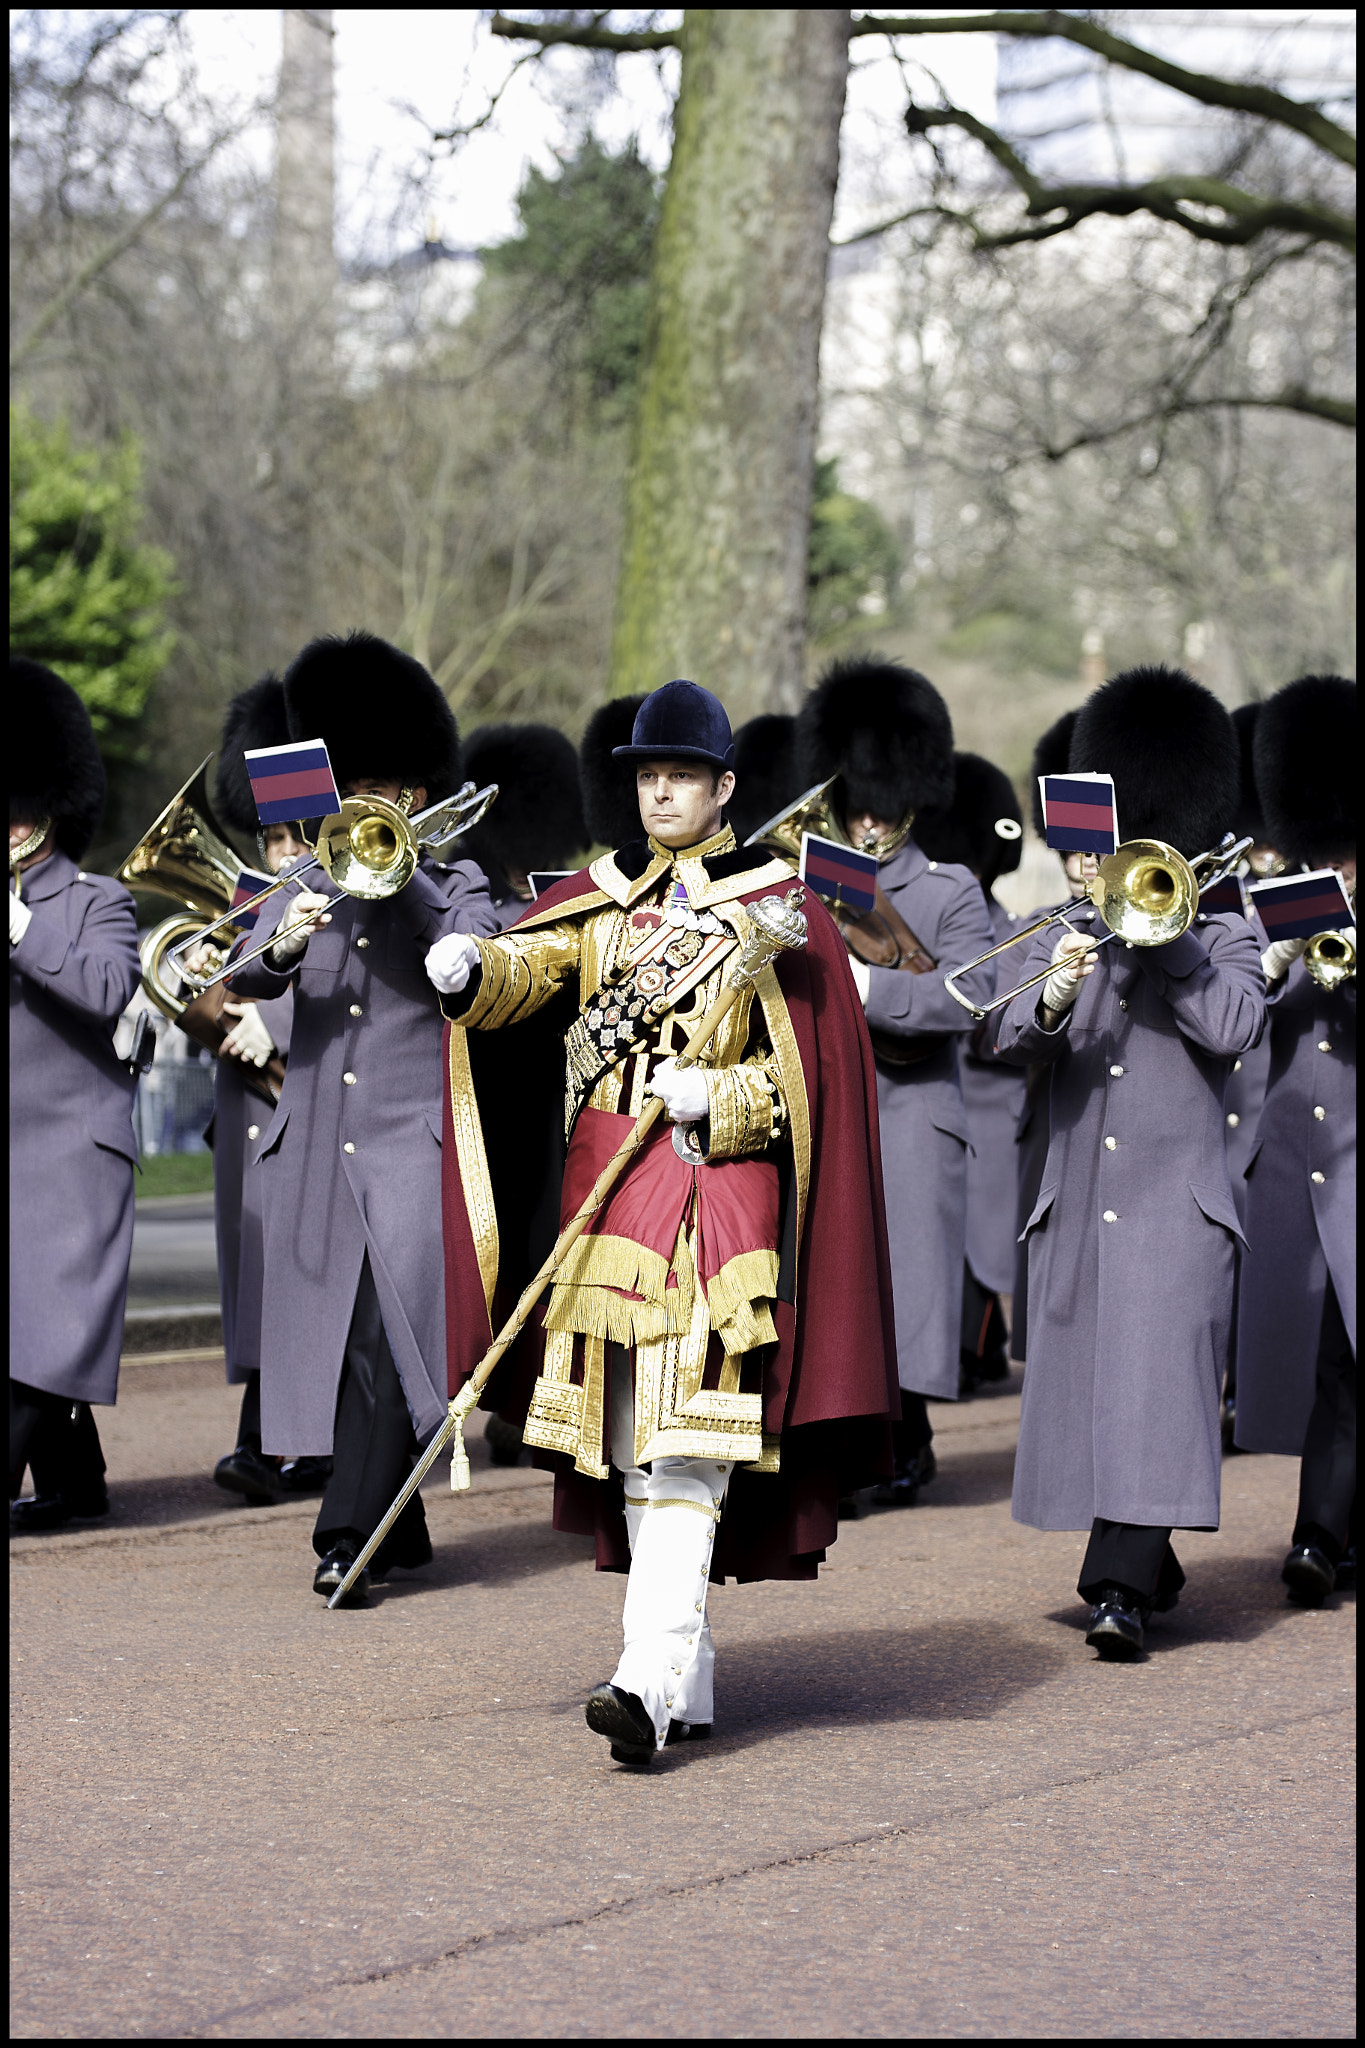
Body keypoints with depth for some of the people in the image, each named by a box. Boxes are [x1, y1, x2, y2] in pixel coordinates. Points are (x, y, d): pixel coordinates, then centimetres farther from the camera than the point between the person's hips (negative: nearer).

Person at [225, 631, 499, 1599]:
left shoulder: (455, 884, 6)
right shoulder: (311, 881, 13)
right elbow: (245, 977, 0)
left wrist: (400, 869, -16)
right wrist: (281, 946, -22)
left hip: (414, 1141, -4)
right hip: (313, 1145, 4)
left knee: (391, 1327, -17)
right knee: (332, 1330, 7)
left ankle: (351, 1536, -19)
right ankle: (397, 1523, 21)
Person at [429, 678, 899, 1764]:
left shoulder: (777, 908, 1)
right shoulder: (602, 897, 13)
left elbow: (813, 1071, -2)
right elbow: (530, 966, -4)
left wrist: (716, 1099, -17)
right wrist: (470, 970, -26)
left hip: (714, 1197, -5)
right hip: (604, 1194, 5)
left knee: (686, 1451, -14)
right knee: (629, 1456, 8)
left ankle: (650, 1680, -23)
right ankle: (692, 1679, 18)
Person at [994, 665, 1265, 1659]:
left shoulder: (1225, 934, 5)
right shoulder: (1070, 931, 11)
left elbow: (1233, 1028, -14)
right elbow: (1014, 1042, -3)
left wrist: (1160, 932, -12)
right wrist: (1052, 1000, -24)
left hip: (1178, 1210, -4)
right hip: (1075, 1206, 4)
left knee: (1159, 1385, -14)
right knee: (1084, 1384, 8)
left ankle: (1122, 1589, -18)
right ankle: (1146, 1564, 26)